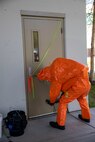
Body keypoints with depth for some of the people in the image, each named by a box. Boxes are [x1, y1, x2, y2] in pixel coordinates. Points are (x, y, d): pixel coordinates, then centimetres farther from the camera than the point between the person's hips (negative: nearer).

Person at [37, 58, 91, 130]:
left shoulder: (55, 76, -9)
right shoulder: (56, 64, 15)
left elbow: (54, 91, 1)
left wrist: (51, 101, 21)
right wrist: (64, 93, 28)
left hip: (79, 84, -9)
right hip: (86, 83, 9)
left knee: (63, 102, 3)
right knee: (82, 99, 33)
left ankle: (60, 124, 13)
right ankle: (86, 117, 51)